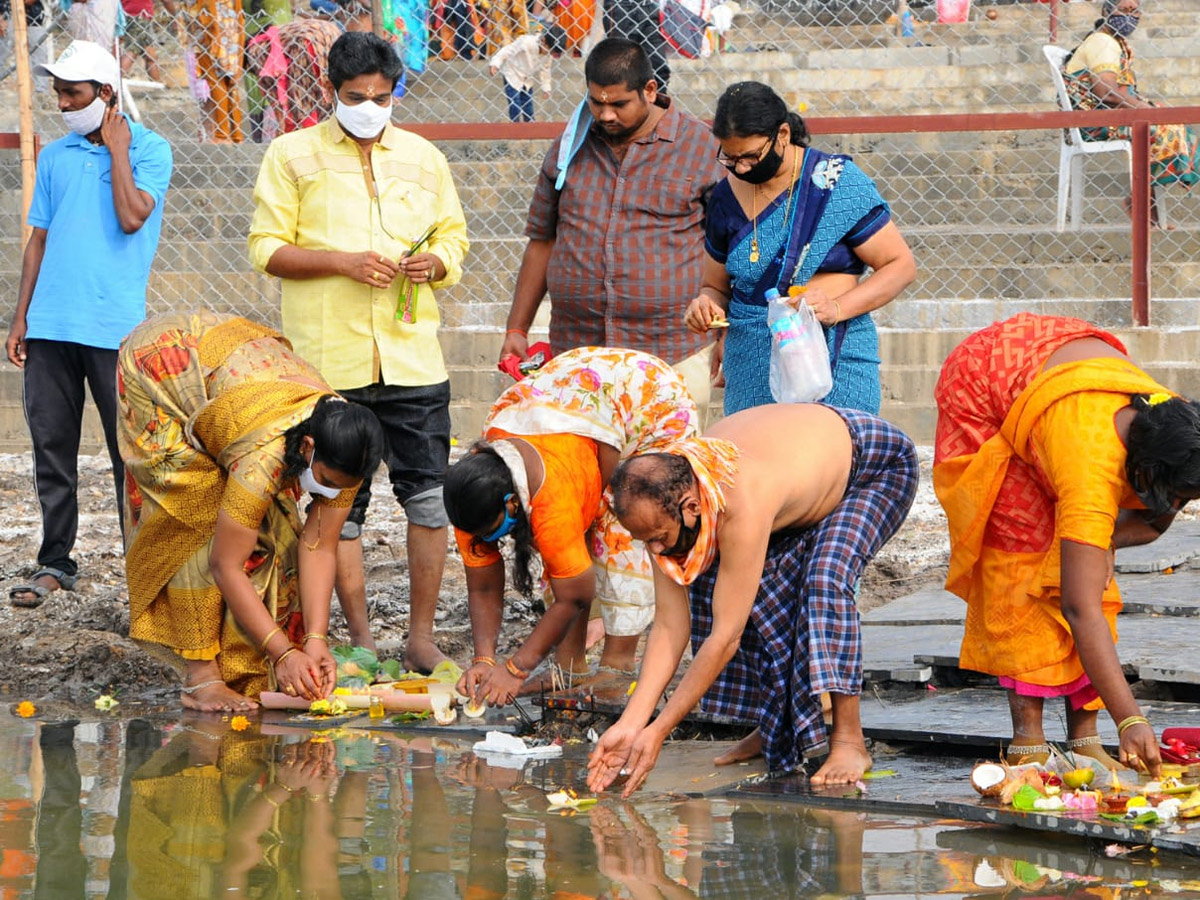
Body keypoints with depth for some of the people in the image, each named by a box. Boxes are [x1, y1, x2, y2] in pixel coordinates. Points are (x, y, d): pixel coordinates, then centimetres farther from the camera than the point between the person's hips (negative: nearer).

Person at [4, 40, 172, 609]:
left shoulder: (149, 150, 0)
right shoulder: (55, 156, 14)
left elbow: (131, 217, -16)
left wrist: (117, 150, -8)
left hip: (113, 327, -4)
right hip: (50, 325, 4)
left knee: (129, 452, 0)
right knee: (51, 447, 6)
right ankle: (55, 562, 14)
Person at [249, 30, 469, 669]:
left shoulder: (423, 158, 13)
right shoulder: (292, 155, 4)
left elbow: (453, 236, 21)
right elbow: (266, 249, 0)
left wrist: (435, 263, -3)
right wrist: (342, 261, -14)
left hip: (411, 354, 2)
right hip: (329, 360, -2)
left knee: (428, 496, -1)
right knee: (340, 503, 2)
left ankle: (421, 635, 8)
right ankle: (360, 637, 11)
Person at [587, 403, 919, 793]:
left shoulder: (741, 506, -44)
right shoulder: (663, 500, -22)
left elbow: (725, 637, -39)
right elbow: (669, 625, -18)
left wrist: (657, 731, -37)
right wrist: (630, 724, -25)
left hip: (879, 469, -8)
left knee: (826, 581, -32)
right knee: (713, 581, -7)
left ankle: (849, 741, -25)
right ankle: (776, 727, 5)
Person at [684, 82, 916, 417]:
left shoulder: (837, 182, -4)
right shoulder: (727, 197, 9)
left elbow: (901, 265, -4)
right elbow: (717, 286, 21)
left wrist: (837, 307, -18)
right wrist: (706, 306, -4)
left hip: (835, 360, -4)